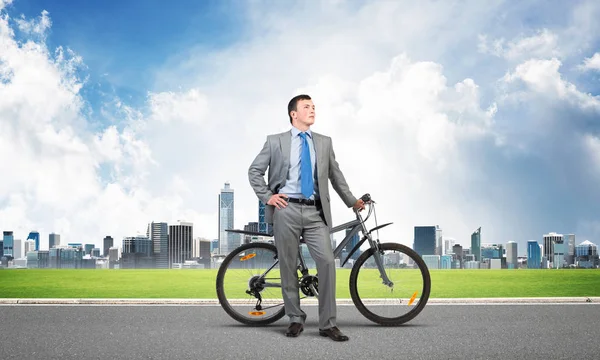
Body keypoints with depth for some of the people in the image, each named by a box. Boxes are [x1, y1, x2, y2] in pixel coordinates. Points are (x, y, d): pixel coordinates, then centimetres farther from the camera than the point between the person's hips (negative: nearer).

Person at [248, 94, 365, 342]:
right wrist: (267, 197, -1)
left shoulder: (324, 142, 14)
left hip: (315, 212, 2)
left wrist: (351, 201, 26)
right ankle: (295, 319, 17)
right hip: (286, 210, -1)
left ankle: (328, 324, -2)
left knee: (327, 262, -11)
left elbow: (335, 174, 22)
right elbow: (254, 171, 10)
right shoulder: (275, 141, 7)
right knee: (288, 267, 3)